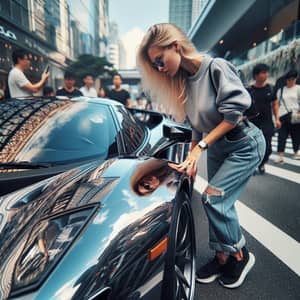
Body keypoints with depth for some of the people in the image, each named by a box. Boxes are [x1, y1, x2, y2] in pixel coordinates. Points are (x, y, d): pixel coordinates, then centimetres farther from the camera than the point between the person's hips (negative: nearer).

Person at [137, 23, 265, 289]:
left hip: (244, 144, -6)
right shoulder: (184, 80, 3)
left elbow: (235, 112, -23)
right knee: (221, 202, 9)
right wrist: (192, 157, 1)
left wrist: (202, 145, -21)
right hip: (217, 148, 7)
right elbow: (197, 125, 7)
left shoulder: (216, 67, -18)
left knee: (213, 198, -11)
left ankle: (240, 255, 15)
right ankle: (223, 258, 26)